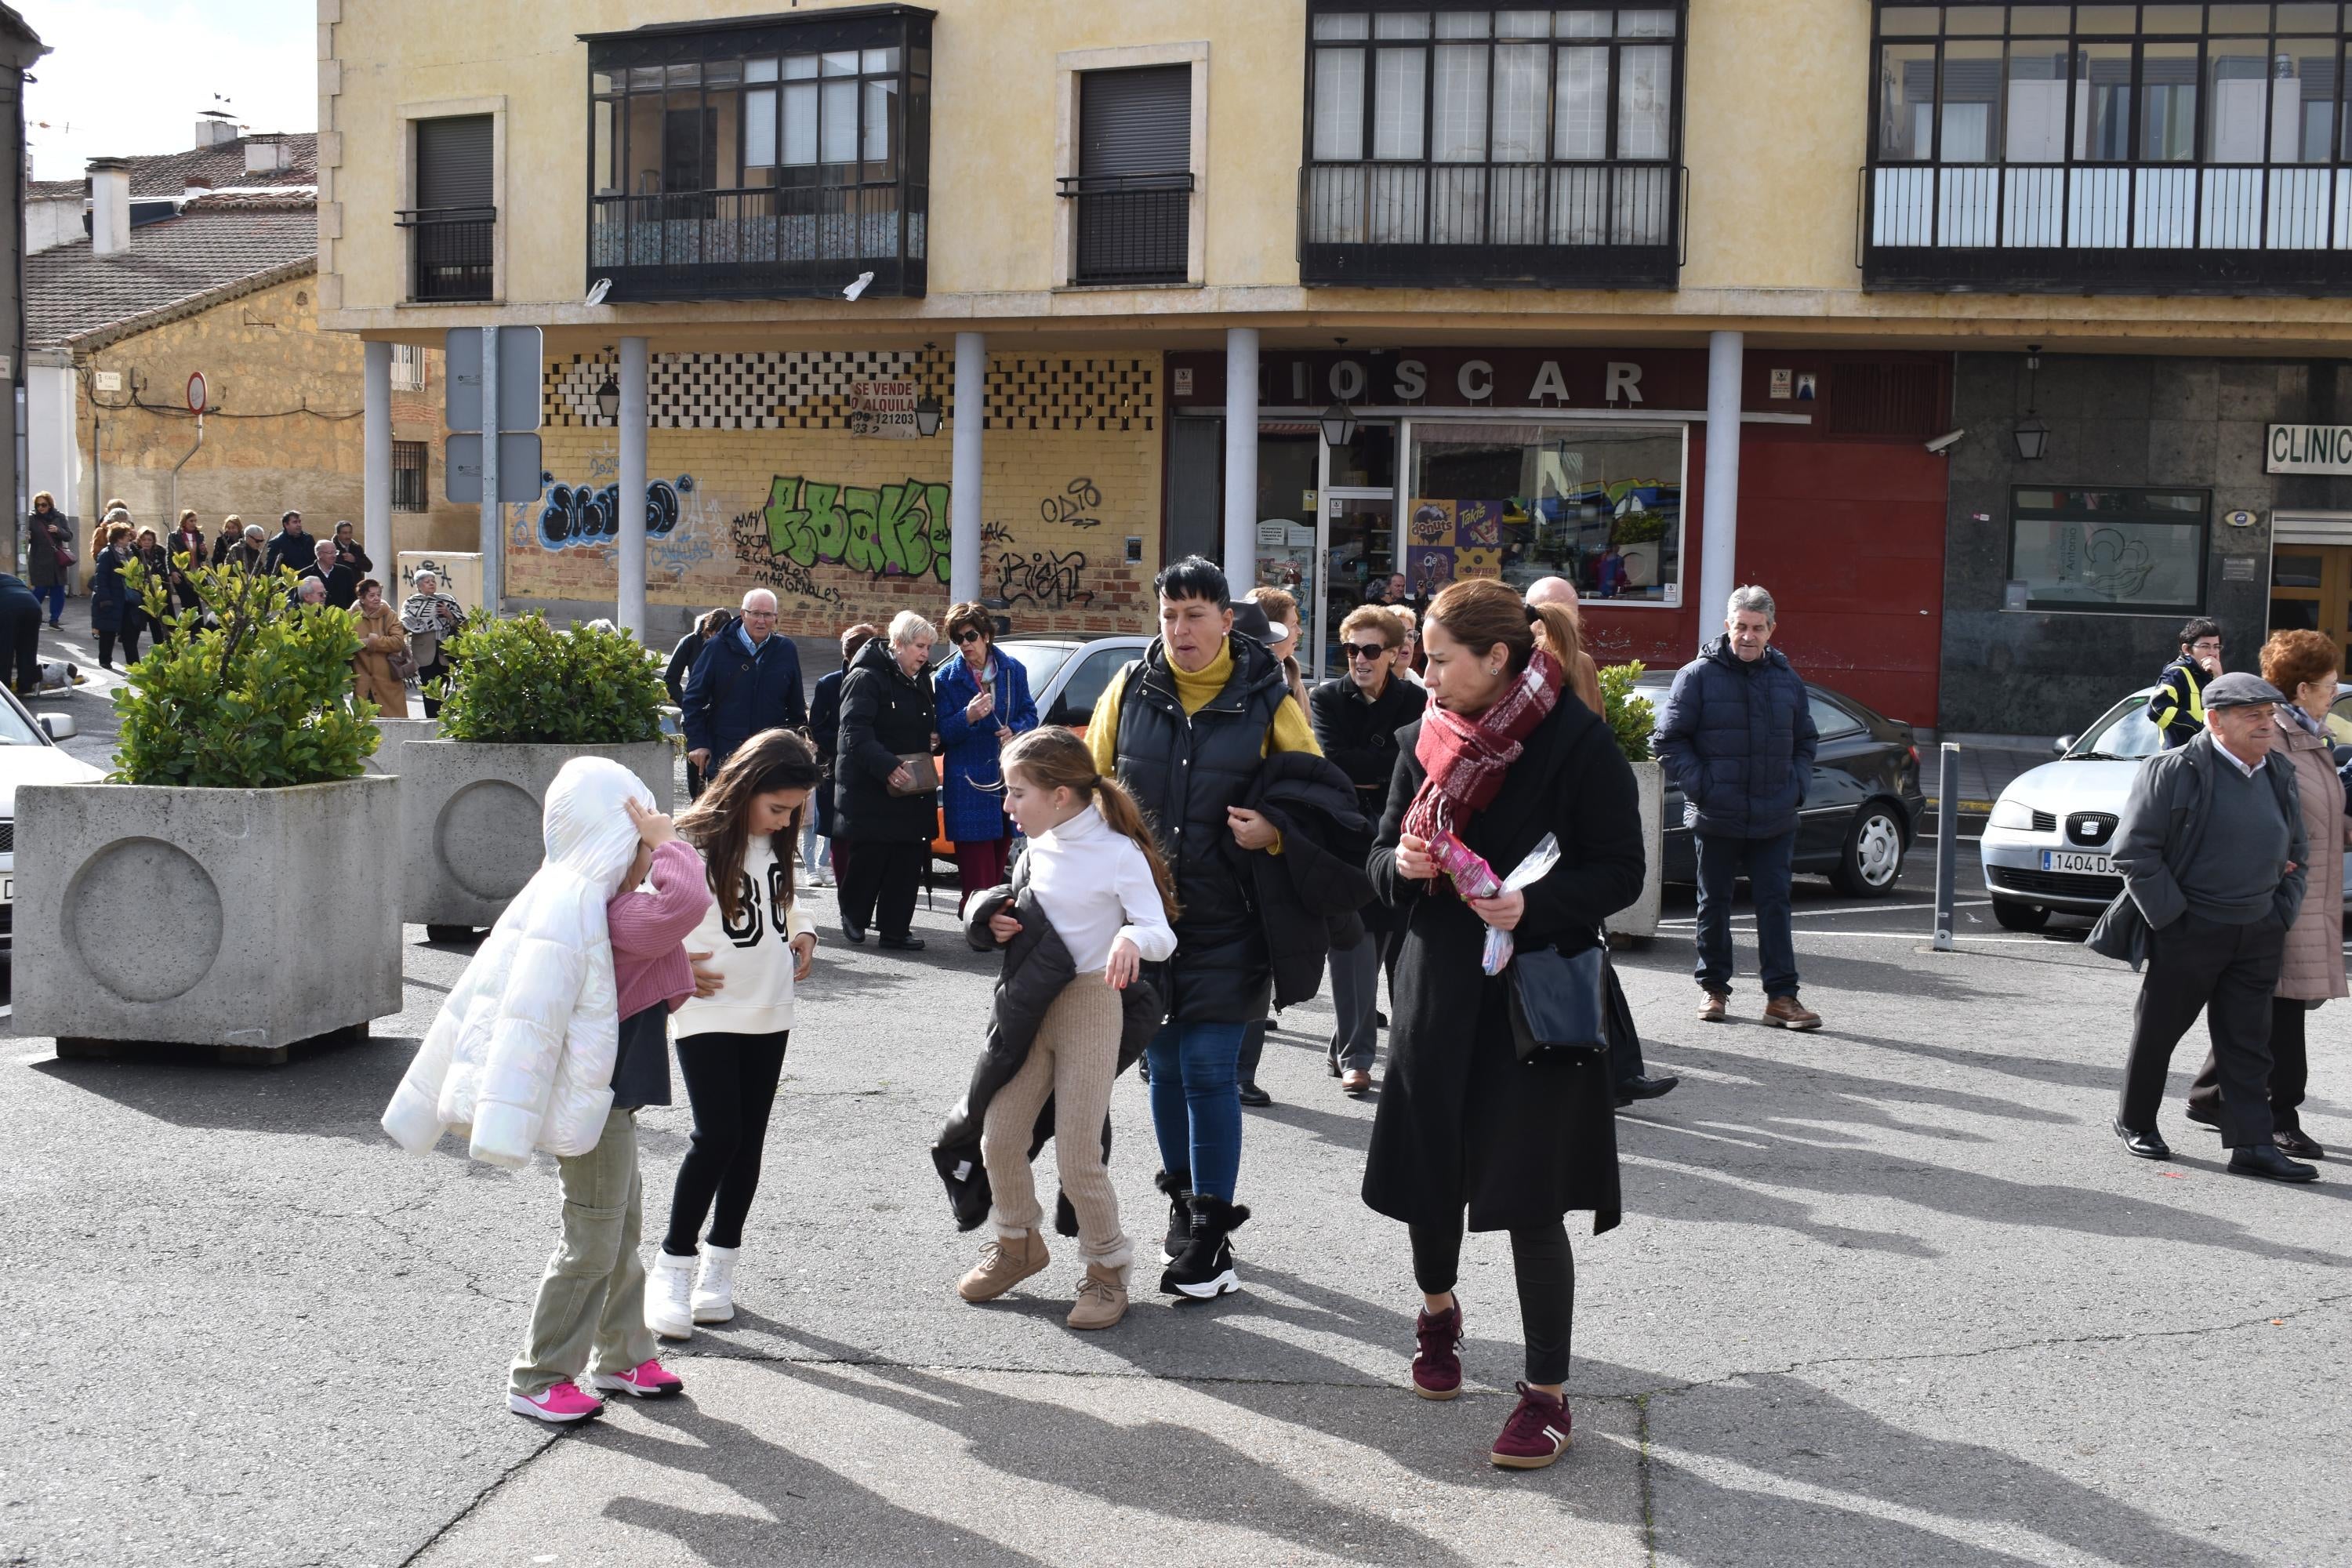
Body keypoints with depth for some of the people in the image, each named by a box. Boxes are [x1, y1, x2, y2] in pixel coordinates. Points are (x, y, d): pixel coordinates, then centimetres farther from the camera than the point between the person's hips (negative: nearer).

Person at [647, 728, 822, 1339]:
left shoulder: (776, 844, 7)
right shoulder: (692, 845, -14)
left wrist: (802, 936, 5)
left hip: (769, 1014, 6)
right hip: (708, 1017, -6)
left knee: (749, 1141, 10)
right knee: (716, 1136, -14)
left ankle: (719, 1267, 23)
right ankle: (673, 1269, 1)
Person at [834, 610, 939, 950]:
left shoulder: (920, 683, 17)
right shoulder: (866, 678, -9)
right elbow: (855, 733, -19)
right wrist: (887, 765, -29)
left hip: (911, 790, 7)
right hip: (870, 790, -7)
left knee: (908, 859, 2)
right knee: (869, 857, -3)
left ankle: (895, 928, 9)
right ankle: (854, 919, 18)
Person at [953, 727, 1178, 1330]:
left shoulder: (1118, 853, -16)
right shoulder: (1039, 846, 4)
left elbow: (1162, 934, -19)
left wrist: (1132, 940, -41)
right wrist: (1001, 925, -2)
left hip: (1091, 1008, -6)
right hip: (1031, 1007, 6)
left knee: (1078, 1156, -3)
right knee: (999, 1138, 9)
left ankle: (1107, 1269, 18)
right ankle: (1017, 1242, 33)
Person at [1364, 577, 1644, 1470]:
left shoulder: (1577, 741, -10)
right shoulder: (1427, 738, 6)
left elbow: (1621, 872, -9)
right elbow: (1382, 861, 12)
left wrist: (1534, 905, -25)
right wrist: (1404, 865, -11)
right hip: (1437, 986, 5)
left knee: (1532, 1199, -4)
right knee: (1429, 1170, 11)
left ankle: (1548, 1395, 9)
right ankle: (1437, 1312, 42)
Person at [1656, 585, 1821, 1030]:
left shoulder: (1786, 679, 11)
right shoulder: (1697, 676, -3)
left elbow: (1805, 741, 21)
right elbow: (1671, 741, -3)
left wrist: (1796, 785, 6)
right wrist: (1700, 787, -13)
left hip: (1774, 821, 3)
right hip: (1716, 818, -2)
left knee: (1775, 903, 1)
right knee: (1714, 905, 8)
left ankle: (1781, 996, 3)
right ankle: (1714, 989, 21)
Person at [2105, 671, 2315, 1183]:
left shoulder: (2279, 775, 10)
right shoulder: (2175, 771, -11)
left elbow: (2298, 853, 21)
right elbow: (2132, 849, -12)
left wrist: (2284, 912, 8)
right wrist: (2169, 914, -14)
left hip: (2259, 935, 5)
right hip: (2190, 930, -5)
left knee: (2249, 1042, 5)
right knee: (2158, 1030, 7)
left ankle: (2254, 1145, 6)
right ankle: (2134, 1122, 24)